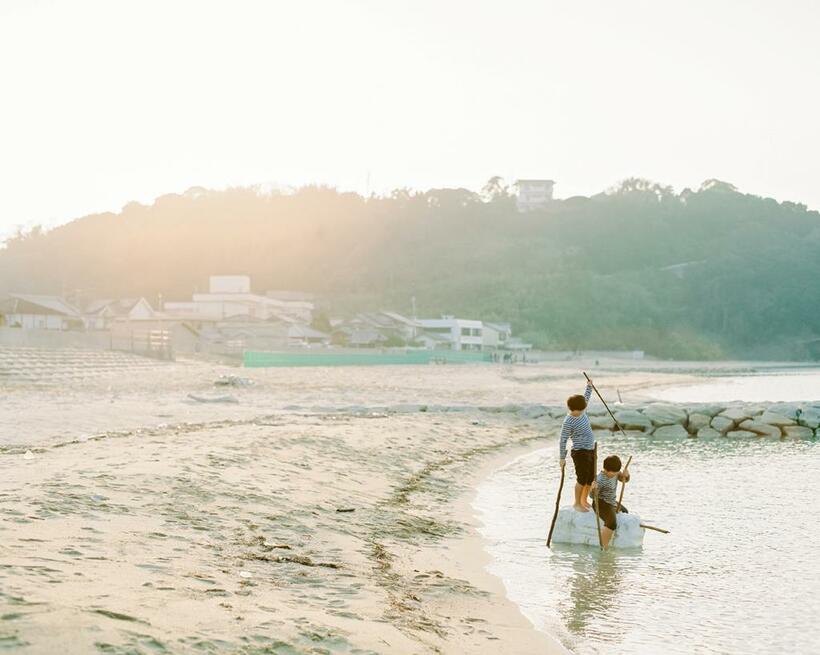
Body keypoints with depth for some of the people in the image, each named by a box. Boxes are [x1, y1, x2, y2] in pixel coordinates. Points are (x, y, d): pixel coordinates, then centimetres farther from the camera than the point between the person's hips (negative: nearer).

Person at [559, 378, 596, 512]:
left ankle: (584, 501, 31)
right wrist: (562, 458, -12)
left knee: (591, 478, 14)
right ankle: (577, 503, 14)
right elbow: (562, 441, -15)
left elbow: (585, 398, 24)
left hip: (591, 450, 8)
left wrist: (589, 386, 15)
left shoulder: (580, 412, 2)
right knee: (582, 479, -3)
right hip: (580, 452, -8)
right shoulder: (568, 422, -20)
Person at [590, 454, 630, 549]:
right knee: (611, 523, -35)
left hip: (612, 502, 10)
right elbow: (592, 495, -25)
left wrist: (626, 475, -14)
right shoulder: (601, 479, -28)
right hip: (602, 503, -10)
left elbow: (624, 479, 9)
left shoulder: (614, 472, -4)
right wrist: (593, 489, -48)